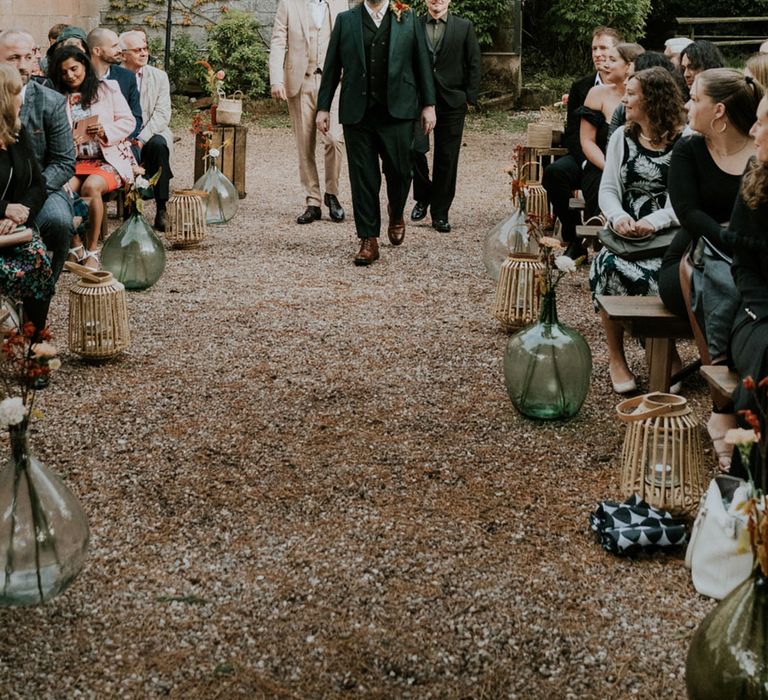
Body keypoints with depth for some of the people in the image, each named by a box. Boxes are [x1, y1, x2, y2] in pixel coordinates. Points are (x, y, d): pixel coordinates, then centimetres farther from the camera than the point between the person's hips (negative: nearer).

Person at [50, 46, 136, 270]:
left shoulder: (108, 88, 9)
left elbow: (128, 122, 6)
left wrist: (105, 131, -12)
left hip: (110, 159, -2)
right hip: (75, 161, 2)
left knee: (91, 186, -34)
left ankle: (92, 251, -23)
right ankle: (75, 247, -15)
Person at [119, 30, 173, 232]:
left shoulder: (159, 76, 7)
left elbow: (162, 114, -4)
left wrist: (142, 139, -19)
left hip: (152, 134, 1)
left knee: (158, 144, -34)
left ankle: (161, 209, -29)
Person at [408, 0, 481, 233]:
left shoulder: (464, 27, 5)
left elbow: (474, 65, 5)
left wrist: (470, 98, -1)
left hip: (452, 102, 0)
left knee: (446, 159, 3)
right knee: (415, 149, -14)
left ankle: (440, 214, 12)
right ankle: (423, 197, 11)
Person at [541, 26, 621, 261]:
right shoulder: (580, 88, 11)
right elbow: (572, 134, 5)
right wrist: (587, 163, -14)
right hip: (585, 157, 3)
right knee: (554, 172, -27)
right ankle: (573, 240, -15)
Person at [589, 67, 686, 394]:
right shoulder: (622, 137, 14)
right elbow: (608, 189, 9)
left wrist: (654, 222, -25)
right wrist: (618, 216, -13)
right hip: (627, 234, 3)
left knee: (656, 278, -32)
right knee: (608, 268, -28)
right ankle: (616, 358, -11)